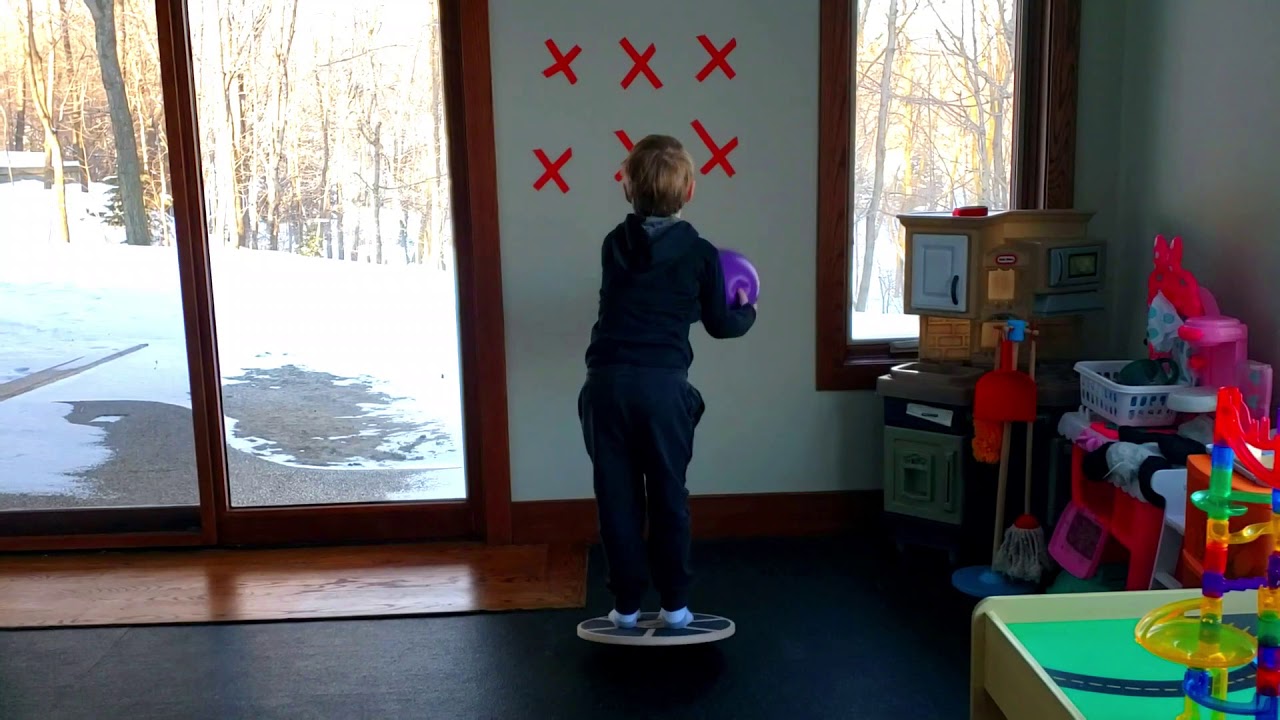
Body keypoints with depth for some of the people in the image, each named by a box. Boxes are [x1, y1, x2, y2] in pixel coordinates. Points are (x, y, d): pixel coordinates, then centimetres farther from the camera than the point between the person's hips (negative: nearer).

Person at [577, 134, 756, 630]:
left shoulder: (614, 245, 9)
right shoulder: (700, 253, 1)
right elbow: (720, 324, 10)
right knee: (669, 496, 11)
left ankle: (626, 604, 19)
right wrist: (746, 311, 31)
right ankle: (675, 604, 20)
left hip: (606, 383, 2)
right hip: (664, 385, -1)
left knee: (617, 497, 10)